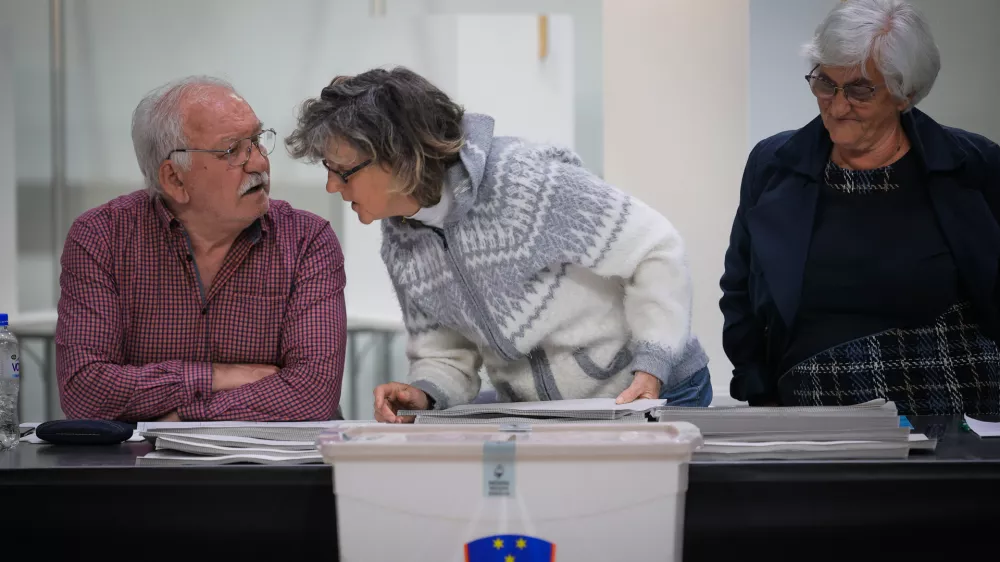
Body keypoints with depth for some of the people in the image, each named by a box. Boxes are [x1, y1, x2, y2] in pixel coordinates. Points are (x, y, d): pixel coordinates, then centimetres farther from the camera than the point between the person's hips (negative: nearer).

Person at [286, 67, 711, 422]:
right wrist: (423, 395, -17)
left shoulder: (530, 181, -21)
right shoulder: (400, 243, 2)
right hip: (535, 418, 5)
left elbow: (655, 249, -15)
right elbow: (445, 357, 7)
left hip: (642, 398, -5)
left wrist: (650, 368, -23)